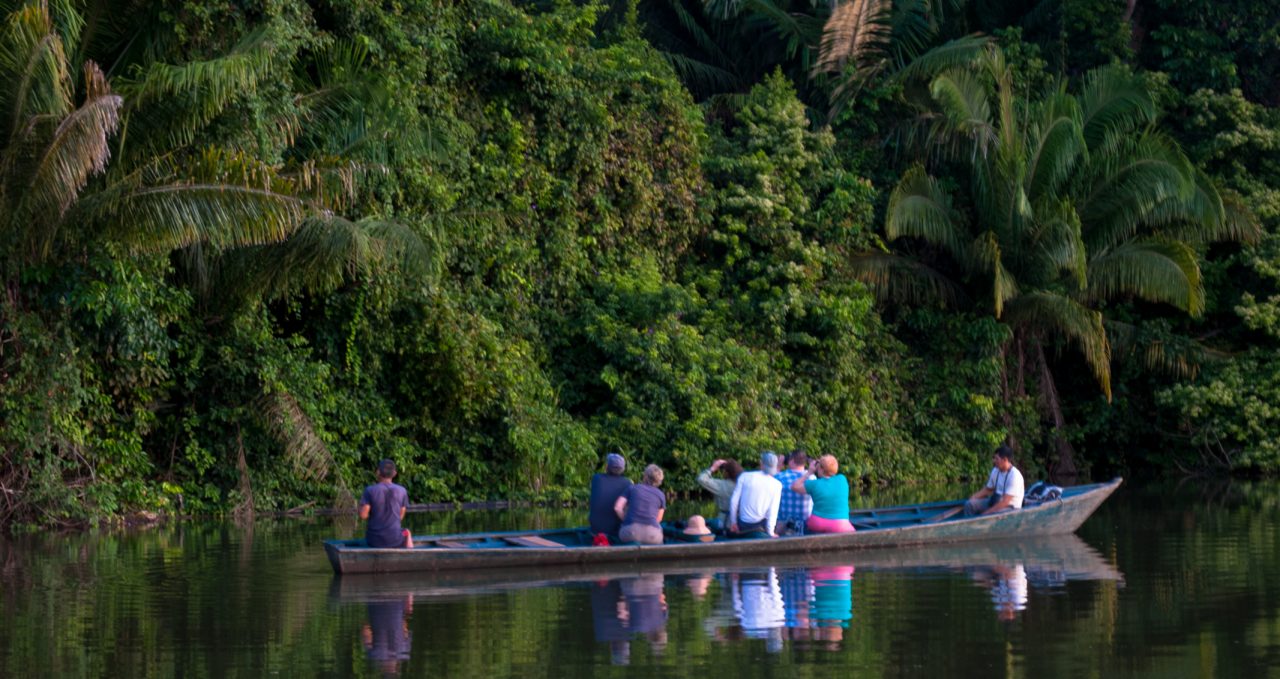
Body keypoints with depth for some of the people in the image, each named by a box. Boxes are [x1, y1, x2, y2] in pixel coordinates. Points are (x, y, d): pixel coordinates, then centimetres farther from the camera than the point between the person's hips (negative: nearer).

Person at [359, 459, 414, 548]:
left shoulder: (370, 490, -9)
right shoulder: (402, 491, -4)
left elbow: (363, 516, -12)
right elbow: (401, 516, 4)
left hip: (375, 540, 0)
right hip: (394, 539, 0)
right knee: (406, 534, 37)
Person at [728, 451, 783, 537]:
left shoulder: (745, 476, -5)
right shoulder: (777, 485, -7)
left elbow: (734, 500, -4)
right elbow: (773, 511, -8)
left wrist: (733, 522, 6)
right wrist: (770, 533, -1)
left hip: (742, 525, 3)